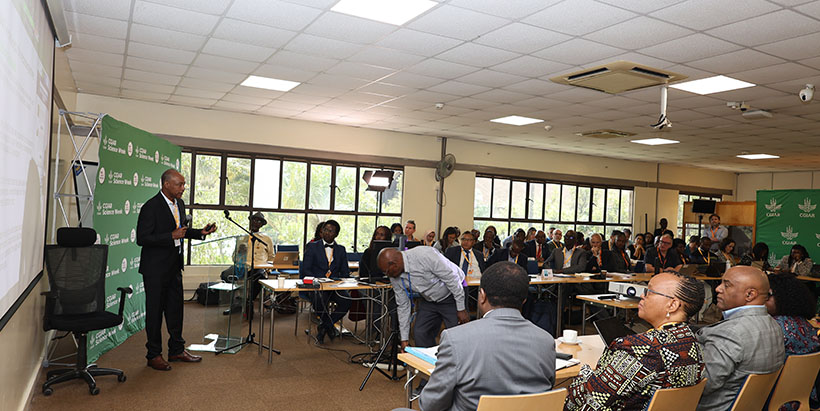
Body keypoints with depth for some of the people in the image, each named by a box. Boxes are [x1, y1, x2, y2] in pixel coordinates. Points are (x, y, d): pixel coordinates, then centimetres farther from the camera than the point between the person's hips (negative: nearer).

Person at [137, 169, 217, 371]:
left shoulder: (179, 204, 7)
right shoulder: (150, 207, -18)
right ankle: (154, 355, 18)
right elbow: (142, 239, -20)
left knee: (175, 309, 15)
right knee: (155, 311, 4)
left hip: (174, 267, 8)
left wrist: (200, 232, 3)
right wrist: (172, 237, -26)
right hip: (156, 269, -8)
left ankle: (176, 350, 28)